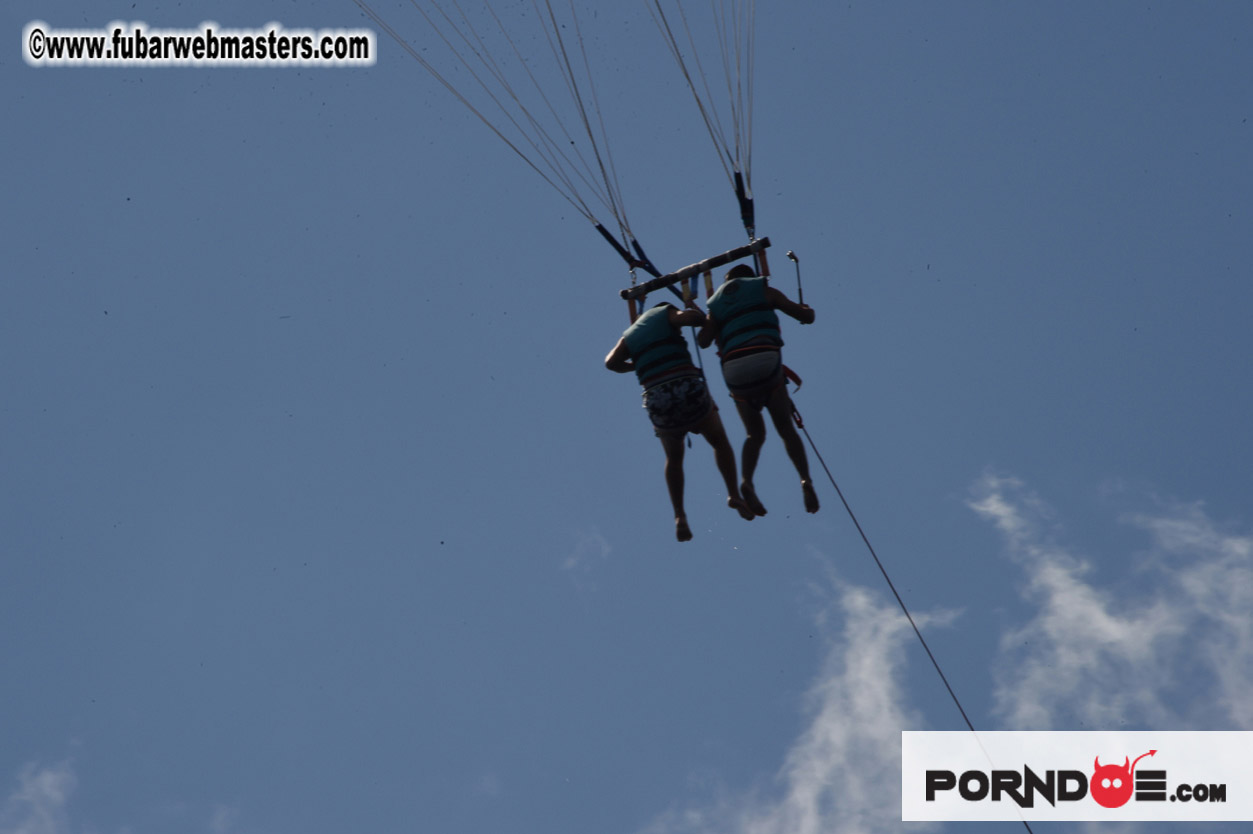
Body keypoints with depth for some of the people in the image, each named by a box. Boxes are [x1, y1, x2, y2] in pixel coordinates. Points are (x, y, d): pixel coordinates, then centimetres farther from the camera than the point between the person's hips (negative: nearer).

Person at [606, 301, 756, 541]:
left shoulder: (629, 335, 22)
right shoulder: (665, 313, 12)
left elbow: (611, 362, 7)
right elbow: (688, 316, -9)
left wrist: (636, 365, 23)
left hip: (658, 401, 3)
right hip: (689, 390, -3)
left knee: (674, 460, 24)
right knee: (720, 443, 19)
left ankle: (679, 517, 11)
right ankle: (734, 494, 1)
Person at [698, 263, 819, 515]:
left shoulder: (716, 304, 24)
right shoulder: (764, 290, 17)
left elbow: (703, 341, 7)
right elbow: (806, 317, 14)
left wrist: (715, 323, 28)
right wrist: (806, 310, 38)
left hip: (735, 373, 2)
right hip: (767, 365, -2)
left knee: (755, 435, 18)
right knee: (786, 430, 12)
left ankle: (746, 482, -9)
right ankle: (805, 480, -10)